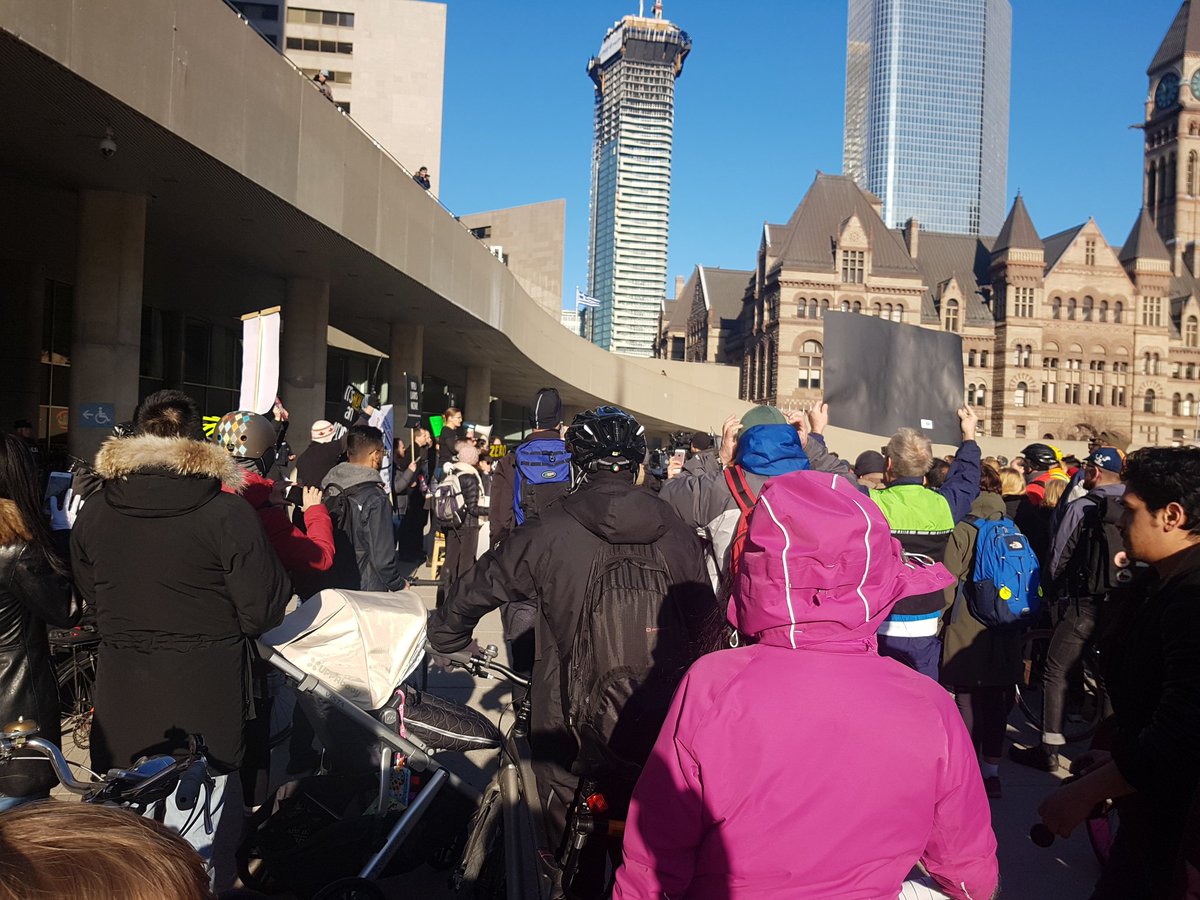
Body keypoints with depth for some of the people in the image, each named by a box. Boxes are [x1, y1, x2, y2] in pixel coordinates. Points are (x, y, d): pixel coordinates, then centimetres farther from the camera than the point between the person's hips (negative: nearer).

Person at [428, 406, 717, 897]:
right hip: (659, 732, 3)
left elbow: (477, 588, 0)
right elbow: (705, 626, 4)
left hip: (570, 729, -2)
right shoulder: (679, 537, -6)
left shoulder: (548, 533, -13)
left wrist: (446, 636, 21)